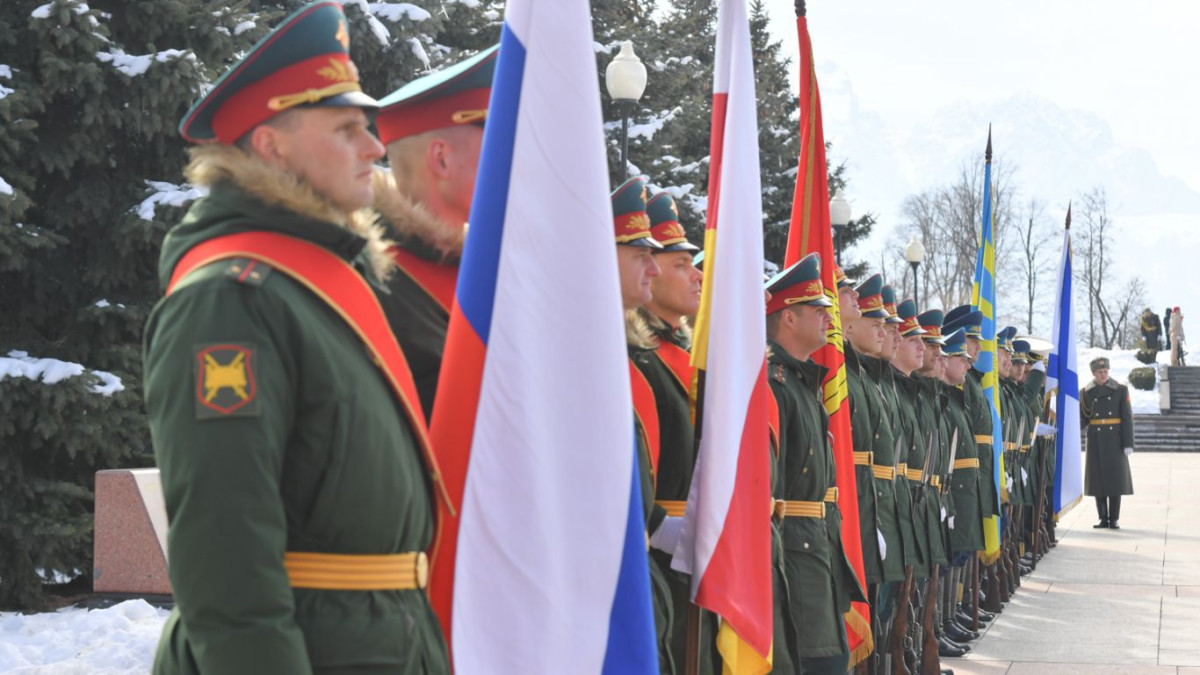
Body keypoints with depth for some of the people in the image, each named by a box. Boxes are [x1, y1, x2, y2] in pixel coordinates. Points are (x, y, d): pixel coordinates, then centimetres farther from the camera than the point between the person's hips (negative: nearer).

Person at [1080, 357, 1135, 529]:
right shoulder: (1085, 392, 6)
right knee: (1097, 480, 2)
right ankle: (1103, 519, 9)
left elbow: (1127, 418, -1)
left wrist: (1128, 444, -7)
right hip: (1095, 442, 2)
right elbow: (1082, 419, 7)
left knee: (1115, 479, -2)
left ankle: (1114, 519, 3)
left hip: (1115, 441, -2)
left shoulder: (1121, 390, 2)